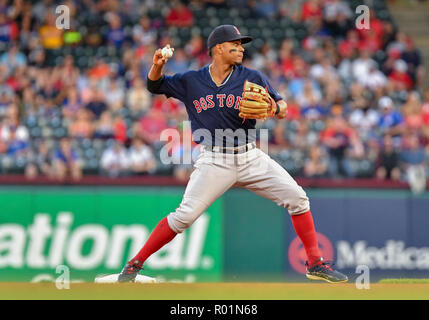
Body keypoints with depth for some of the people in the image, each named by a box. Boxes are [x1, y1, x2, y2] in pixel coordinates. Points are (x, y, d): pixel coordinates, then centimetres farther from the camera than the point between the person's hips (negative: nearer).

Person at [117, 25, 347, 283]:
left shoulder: (252, 78, 1)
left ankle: (316, 264, 5)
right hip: (214, 163, -2)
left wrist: (275, 109, -23)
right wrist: (158, 65, -10)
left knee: (297, 198, -7)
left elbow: (283, 108, 2)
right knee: (185, 216, -14)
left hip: (251, 159, 2)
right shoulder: (191, 82, 1)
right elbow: (155, 85, 12)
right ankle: (135, 264, 1)